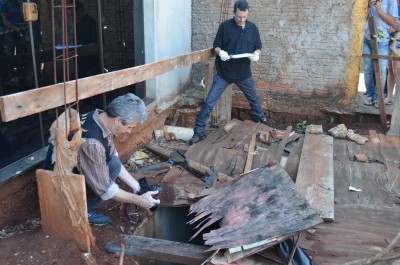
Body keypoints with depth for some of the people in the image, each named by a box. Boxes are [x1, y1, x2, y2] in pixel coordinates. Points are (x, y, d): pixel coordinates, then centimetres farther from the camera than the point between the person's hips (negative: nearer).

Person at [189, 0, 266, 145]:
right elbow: (216, 46, -2)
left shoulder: (252, 28, 2)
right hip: (224, 73, -3)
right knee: (209, 102, -8)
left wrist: (256, 54, -16)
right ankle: (199, 131, 2)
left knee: (254, 99, 22)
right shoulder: (225, 26, -7)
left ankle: (261, 121, 47)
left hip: (244, 73, 3)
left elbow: (258, 47, 8)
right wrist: (220, 52, -26)